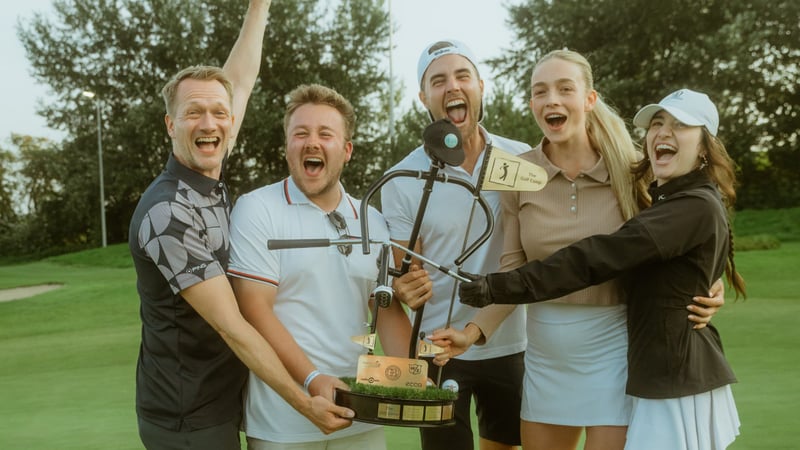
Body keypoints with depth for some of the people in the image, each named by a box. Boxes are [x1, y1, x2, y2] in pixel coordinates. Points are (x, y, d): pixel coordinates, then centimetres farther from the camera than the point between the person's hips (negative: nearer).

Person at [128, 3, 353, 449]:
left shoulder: (210, 178, 0)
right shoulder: (168, 215, -23)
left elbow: (240, 82, 11)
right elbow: (231, 326, -23)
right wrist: (305, 402, -21)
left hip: (219, 404, 8)